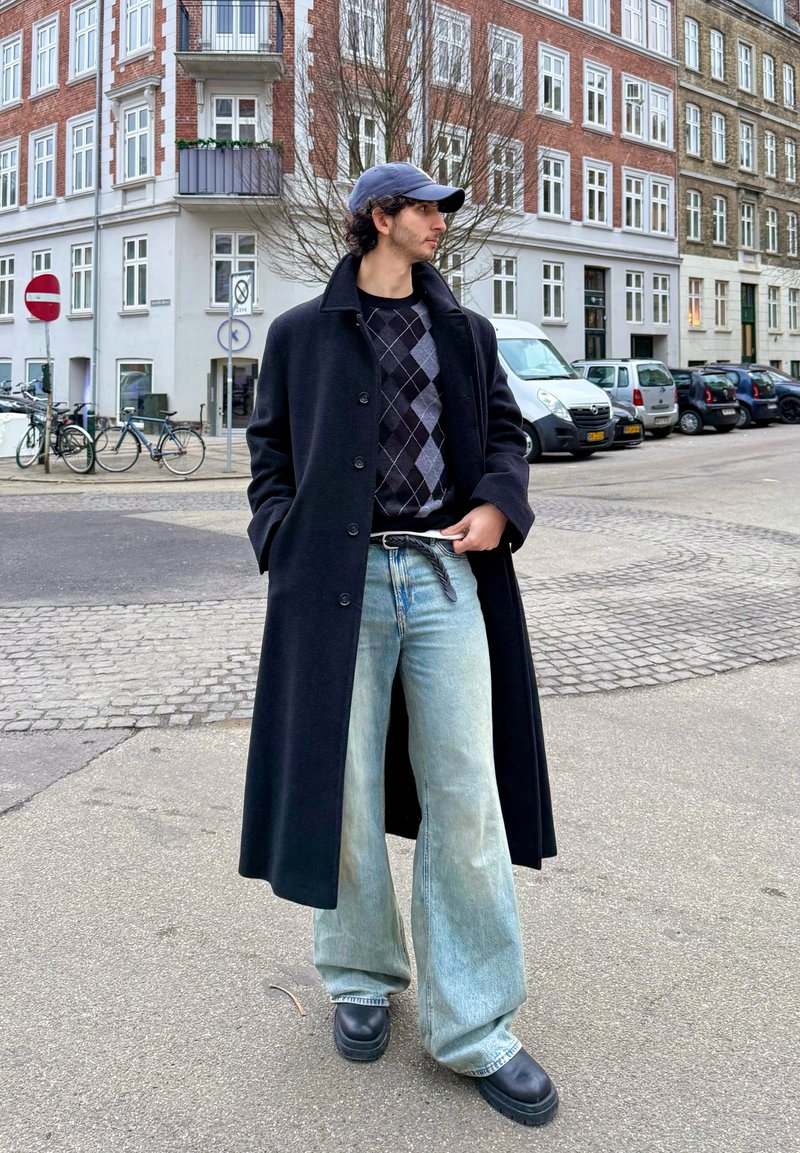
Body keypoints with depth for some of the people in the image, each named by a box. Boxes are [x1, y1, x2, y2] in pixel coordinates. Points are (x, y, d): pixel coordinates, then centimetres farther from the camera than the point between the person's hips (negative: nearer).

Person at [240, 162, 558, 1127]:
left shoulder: (466, 333, 16)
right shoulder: (301, 333, 9)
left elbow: (505, 429, 19)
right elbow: (269, 447, 11)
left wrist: (498, 502, -1)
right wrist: (282, 537, -4)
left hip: (447, 577, 2)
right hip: (338, 581, -2)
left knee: (467, 800, 0)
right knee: (344, 789, 6)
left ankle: (473, 1026, 11)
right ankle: (359, 979, 29)